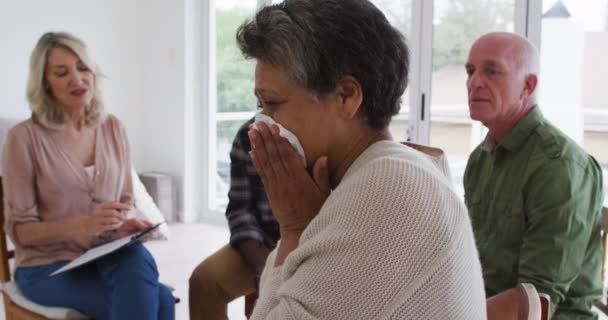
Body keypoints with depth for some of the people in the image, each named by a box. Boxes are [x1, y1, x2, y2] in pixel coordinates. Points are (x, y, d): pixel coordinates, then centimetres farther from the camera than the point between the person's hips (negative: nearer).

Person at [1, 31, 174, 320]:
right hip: (49, 266, -4)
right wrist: (83, 224, -24)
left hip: (107, 255, 4)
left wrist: (125, 226, -11)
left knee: (138, 259, -33)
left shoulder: (113, 129, 6)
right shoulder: (25, 137, -8)